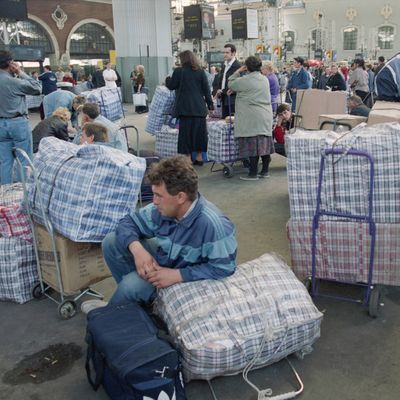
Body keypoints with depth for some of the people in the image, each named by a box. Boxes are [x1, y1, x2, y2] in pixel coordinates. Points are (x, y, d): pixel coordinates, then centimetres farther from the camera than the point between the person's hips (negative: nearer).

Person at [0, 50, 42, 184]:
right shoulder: (14, 81, -16)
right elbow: (37, 88, -8)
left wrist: (15, 74, 6)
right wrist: (21, 72, -5)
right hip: (18, 123, -6)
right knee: (24, 160, 3)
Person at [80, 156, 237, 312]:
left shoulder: (213, 224, -34)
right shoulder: (163, 209, -14)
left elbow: (223, 268, -31)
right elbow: (129, 221, -2)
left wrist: (177, 275, -31)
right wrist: (137, 249, -24)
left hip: (188, 279, -6)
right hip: (163, 259, 7)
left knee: (132, 285, -26)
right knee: (111, 242, -4)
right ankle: (134, 295, 12)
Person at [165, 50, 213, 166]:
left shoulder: (178, 71, -6)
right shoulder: (200, 72, 4)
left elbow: (171, 86, 0)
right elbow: (206, 89, 5)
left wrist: (168, 79, 21)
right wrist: (210, 103, 10)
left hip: (185, 108, -3)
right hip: (199, 107, 4)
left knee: (186, 132, 2)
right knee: (199, 131, 10)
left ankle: (188, 156, 2)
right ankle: (199, 157, 15)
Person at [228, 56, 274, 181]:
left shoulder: (245, 80, -11)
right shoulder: (265, 80, 11)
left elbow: (231, 84, 3)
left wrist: (238, 71, 12)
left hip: (252, 118, -7)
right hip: (266, 117, 7)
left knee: (252, 145, -5)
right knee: (264, 143, 10)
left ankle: (253, 173, -2)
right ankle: (265, 171, 17)